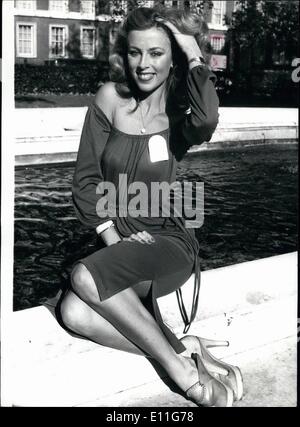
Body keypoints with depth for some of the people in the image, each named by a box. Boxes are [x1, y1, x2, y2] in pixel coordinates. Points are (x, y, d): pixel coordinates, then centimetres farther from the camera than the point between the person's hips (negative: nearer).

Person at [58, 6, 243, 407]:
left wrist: (195, 55, -17)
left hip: (168, 242, -3)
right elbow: (86, 178, 2)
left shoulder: (179, 115, -4)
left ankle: (179, 363, -16)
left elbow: (206, 122, -32)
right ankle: (183, 352, -14)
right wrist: (111, 235, -9)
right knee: (74, 313, -26)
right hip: (118, 244, 3)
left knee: (86, 277, -31)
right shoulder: (110, 99, 1)